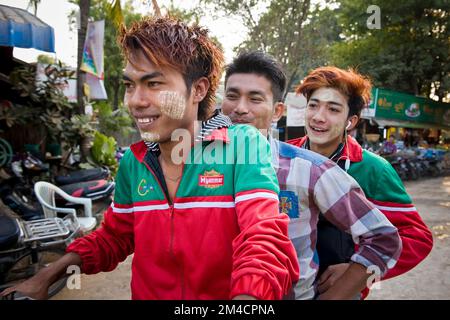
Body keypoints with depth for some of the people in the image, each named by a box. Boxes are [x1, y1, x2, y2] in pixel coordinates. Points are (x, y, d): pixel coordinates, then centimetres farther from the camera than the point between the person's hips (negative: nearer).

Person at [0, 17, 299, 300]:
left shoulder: (243, 145, -15)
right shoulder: (133, 162, 0)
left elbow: (264, 242, -25)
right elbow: (114, 236, 12)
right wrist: (47, 276, 4)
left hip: (225, 295, -2)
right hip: (147, 292, 3)